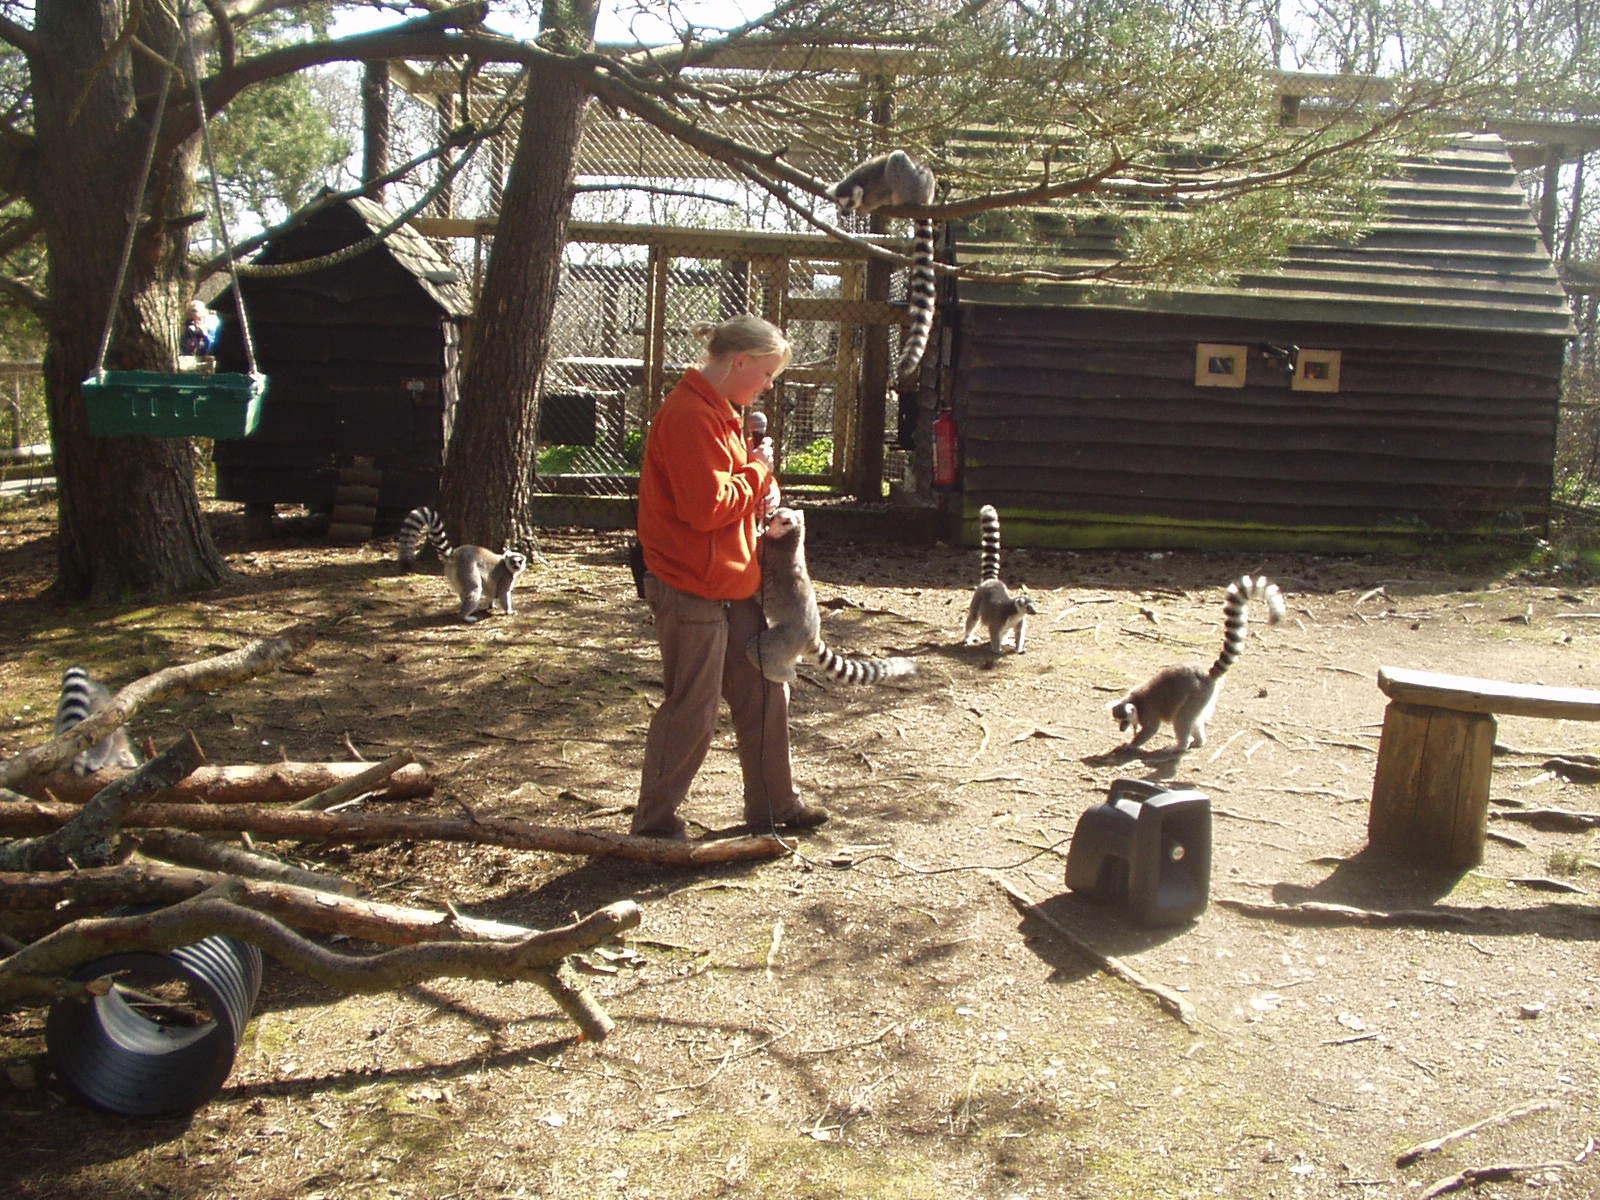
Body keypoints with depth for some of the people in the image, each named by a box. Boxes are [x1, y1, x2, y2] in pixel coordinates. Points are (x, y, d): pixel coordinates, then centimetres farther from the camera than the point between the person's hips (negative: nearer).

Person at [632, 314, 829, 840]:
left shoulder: (720, 410, 13)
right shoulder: (689, 415, -20)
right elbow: (707, 508, -26)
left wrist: (762, 487, 2)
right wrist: (759, 472, -12)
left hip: (734, 584, 10)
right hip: (692, 589, -10)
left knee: (764, 695, 16)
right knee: (691, 712, 0)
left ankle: (774, 804, 30)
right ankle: (654, 821, 16)